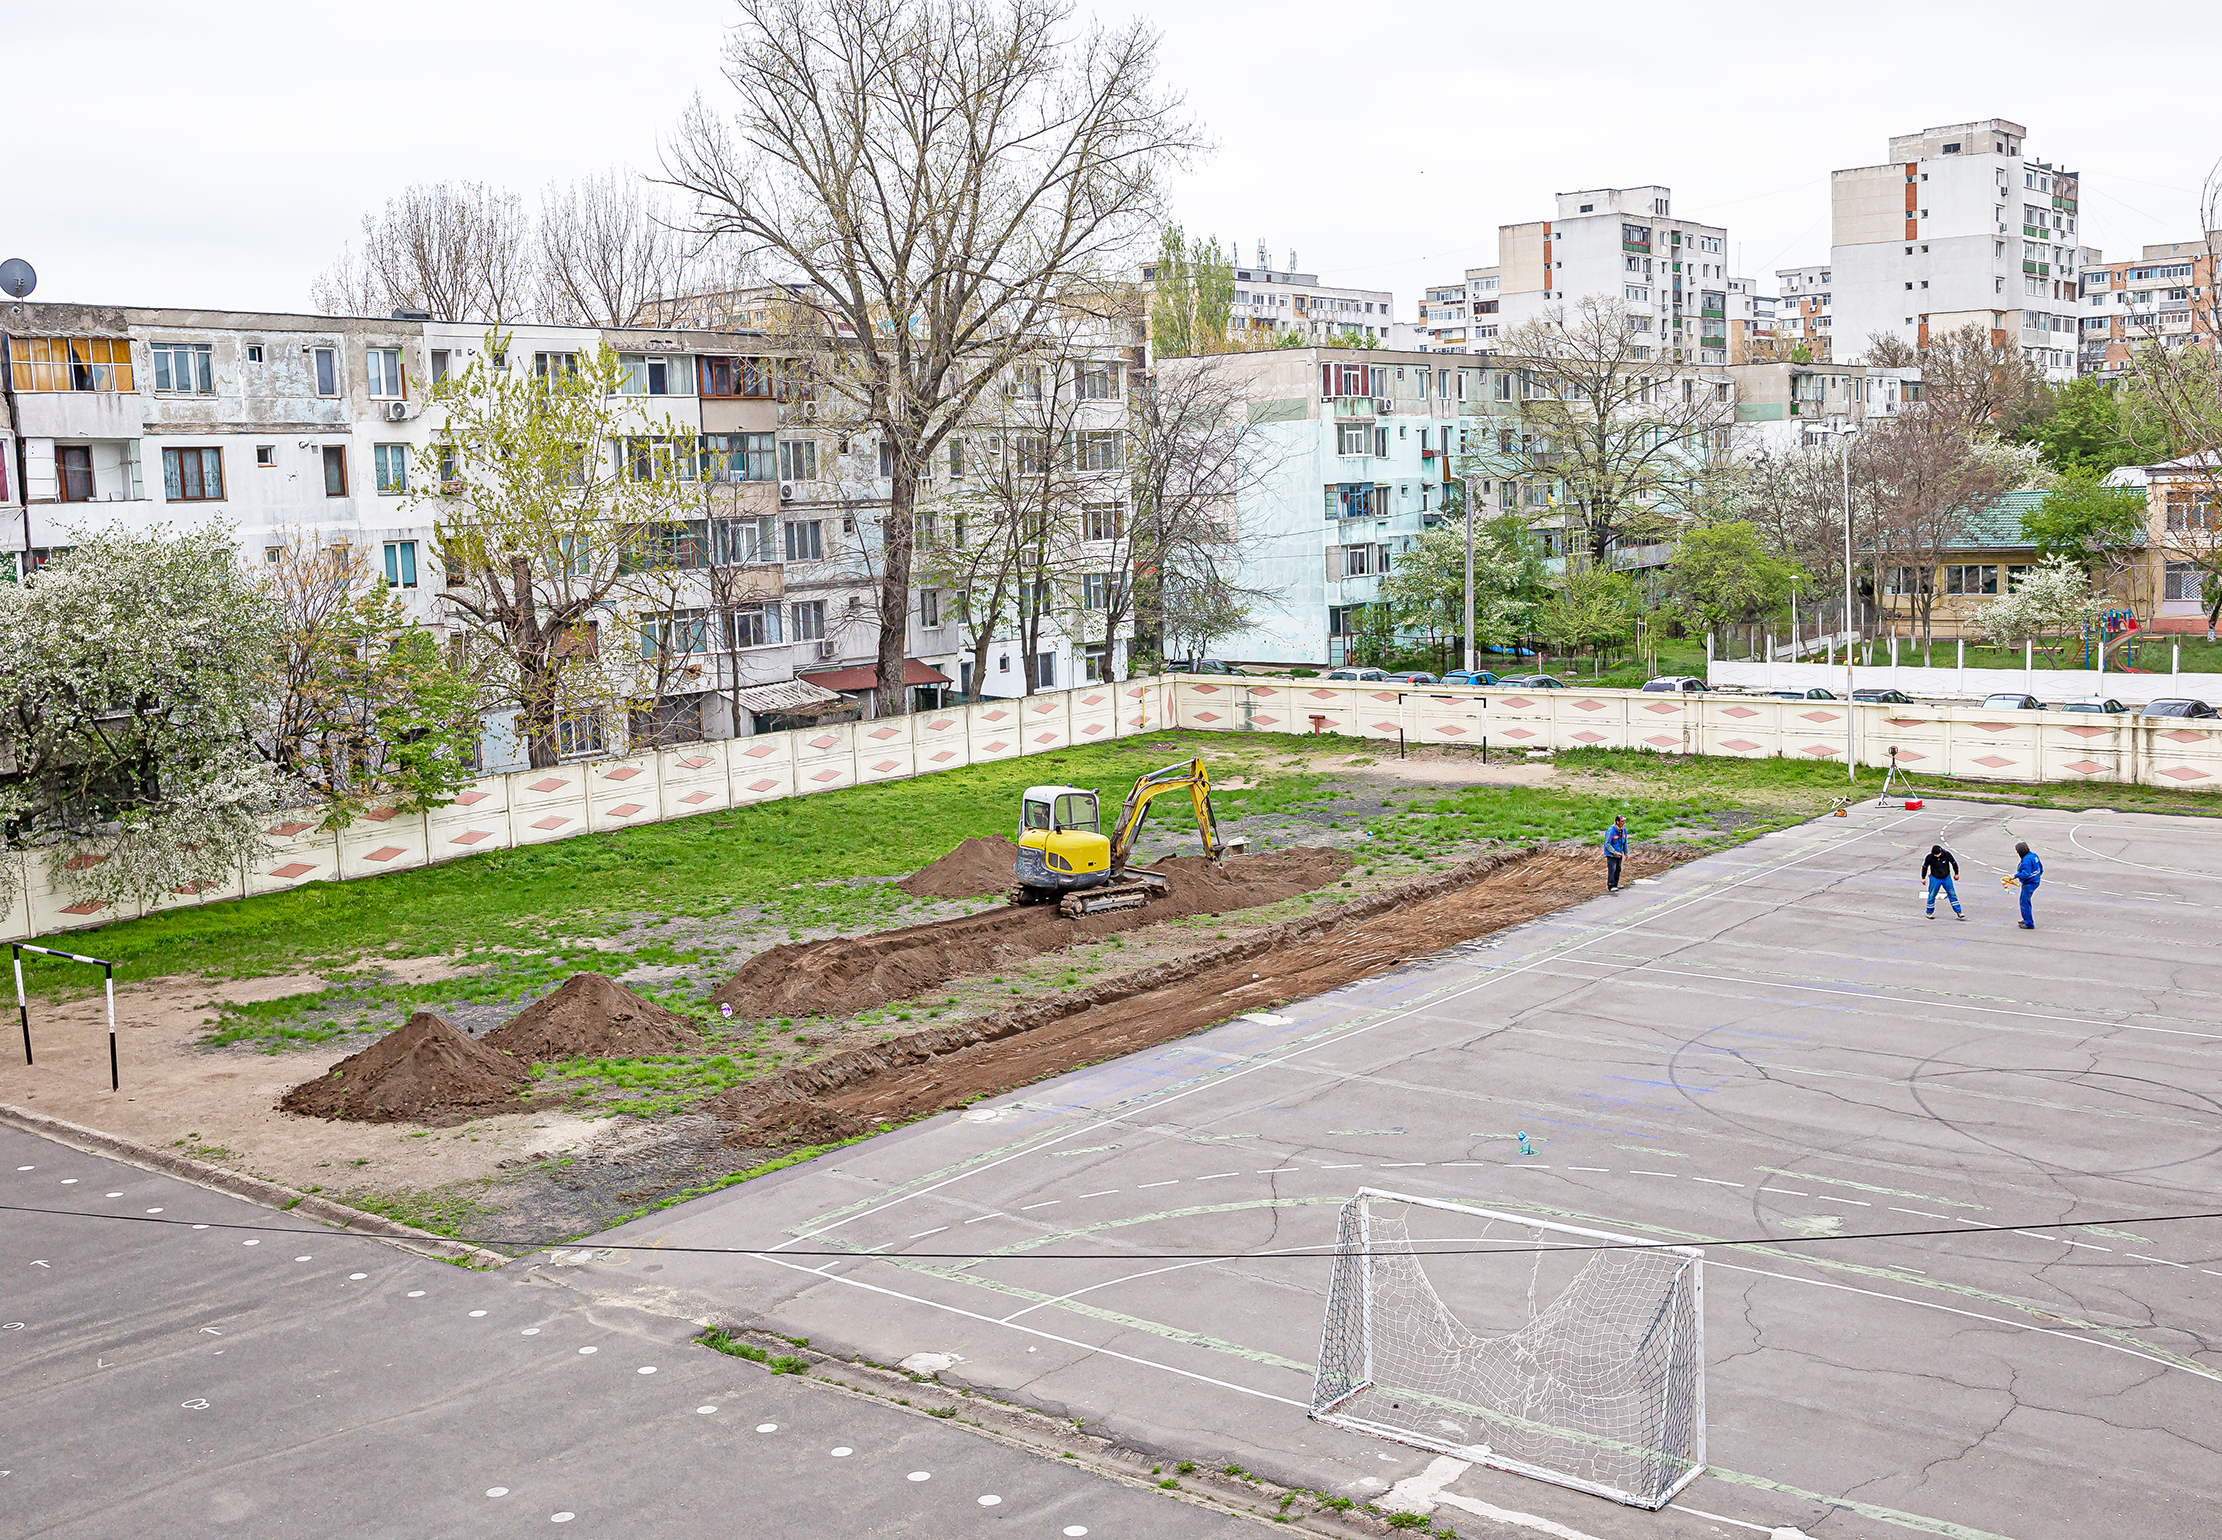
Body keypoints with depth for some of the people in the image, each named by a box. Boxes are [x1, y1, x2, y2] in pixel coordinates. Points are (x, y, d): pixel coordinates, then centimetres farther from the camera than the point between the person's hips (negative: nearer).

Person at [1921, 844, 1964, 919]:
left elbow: (1954, 863, 0)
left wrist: (1956, 873, 10)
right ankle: (1929, 912, 20)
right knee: (1932, 895, 3)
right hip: (1935, 879, -1)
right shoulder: (1929, 857, -20)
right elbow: (1924, 866, -2)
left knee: (1952, 894, 4)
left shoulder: (1947, 854, -18)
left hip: (1946, 878, 1)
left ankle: (1958, 911, 12)